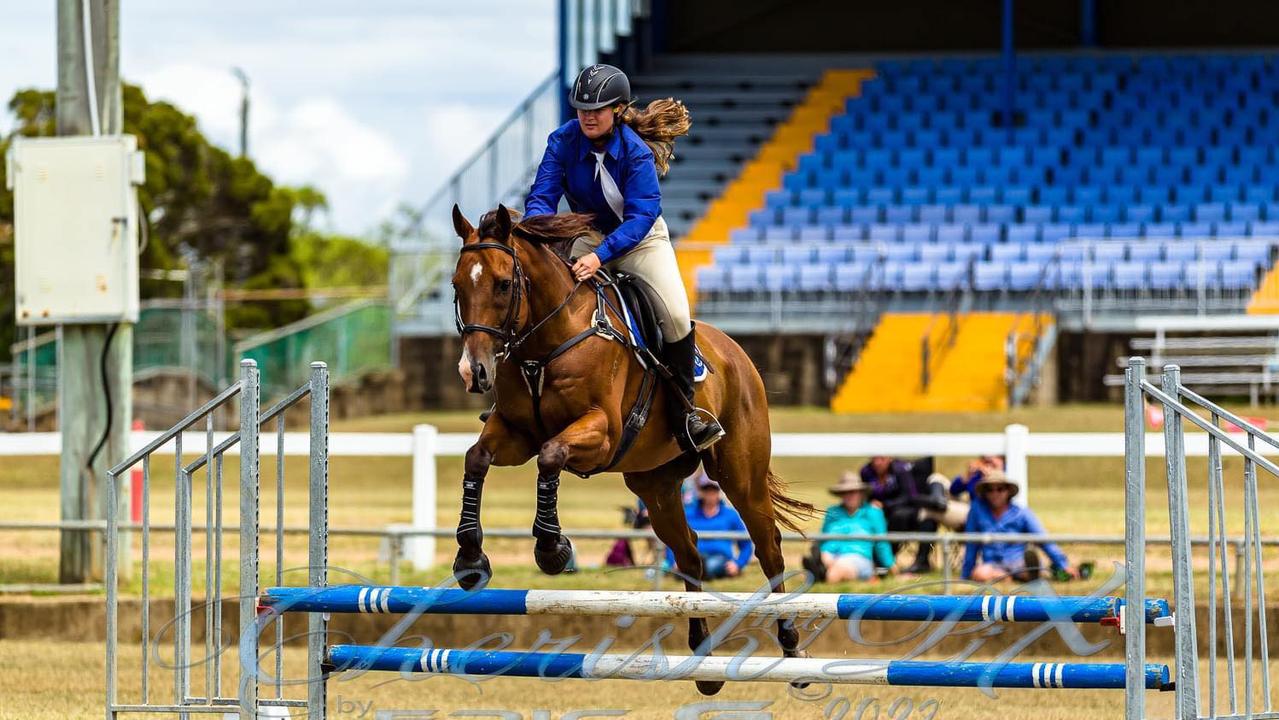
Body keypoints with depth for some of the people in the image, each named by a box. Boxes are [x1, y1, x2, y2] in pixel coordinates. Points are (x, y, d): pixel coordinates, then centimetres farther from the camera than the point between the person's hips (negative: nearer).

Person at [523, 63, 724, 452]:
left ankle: (683, 411, -4)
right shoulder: (564, 141, -16)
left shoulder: (637, 153, -25)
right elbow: (541, 196, -18)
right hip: (588, 234, 3)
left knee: (677, 316, -20)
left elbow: (641, 216, -31)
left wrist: (601, 256, -45)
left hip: (642, 238, -3)